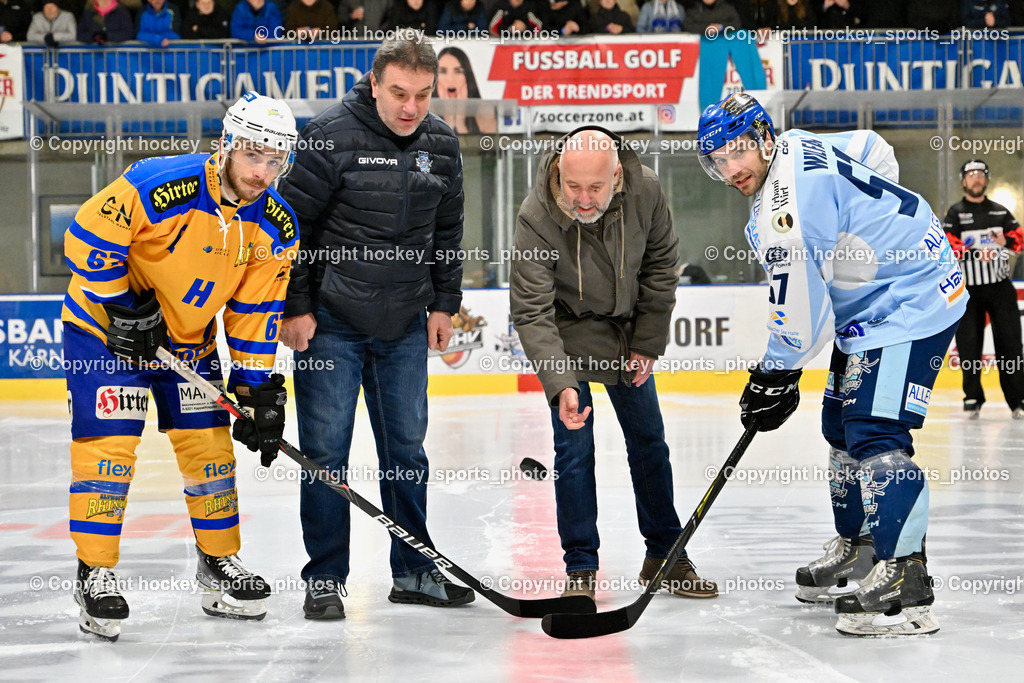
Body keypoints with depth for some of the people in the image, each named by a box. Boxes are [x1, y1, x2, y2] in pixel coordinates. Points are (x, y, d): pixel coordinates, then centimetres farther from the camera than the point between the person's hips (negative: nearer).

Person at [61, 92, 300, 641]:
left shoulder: (274, 228, -9)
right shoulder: (158, 186, -28)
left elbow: (255, 314, -3)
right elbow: (86, 239, -22)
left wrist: (257, 389, -6)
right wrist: (122, 305, -21)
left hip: (189, 337, 6)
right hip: (105, 326, -5)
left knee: (209, 444, 5)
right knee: (109, 442, -11)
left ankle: (220, 561, 20)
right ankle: (95, 573, -2)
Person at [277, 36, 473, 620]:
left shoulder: (442, 145, 3)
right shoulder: (331, 136, -14)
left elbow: (448, 230, 15)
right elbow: (291, 223, -10)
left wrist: (444, 304, 11)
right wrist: (295, 308, -10)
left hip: (405, 328, 5)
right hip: (329, 323, -5)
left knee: (406, 447, 11)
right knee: (326, 450, -1)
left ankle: (414, 572, 22)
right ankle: (325, 581, 9)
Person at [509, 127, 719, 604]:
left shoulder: (645, 192, -22)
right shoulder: (537, 218, -32)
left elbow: (661, 266, -5)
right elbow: (531, 313, -30)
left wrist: (647, 345, -4)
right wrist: (561, 385, -41)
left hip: (626, 328, 4)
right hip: (566, 330, -4)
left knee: (648, 440, 10)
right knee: (574, 445, -10)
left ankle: (665, 555, 24)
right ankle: (580, 569, 1)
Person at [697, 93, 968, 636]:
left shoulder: (785, 212, -26)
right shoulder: (798, 147, 4)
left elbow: (801, 320, -22)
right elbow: (876, 152, 22)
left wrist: (774, 378, -8)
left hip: (911, 305, -11)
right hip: (873, 301, 11)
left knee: (875, 433, -18)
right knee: (842, 423, 15)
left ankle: (905, 582, -20)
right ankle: (858, 552, 26)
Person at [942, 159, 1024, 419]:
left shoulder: (1000, 211, 14)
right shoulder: (955, 214, 3)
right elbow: (948, 248, -8)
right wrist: (975, 253, -23)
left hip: (1000, 287, 2)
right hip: (968, 290, -2)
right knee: (969, 346, -2)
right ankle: (973, 399, 8)